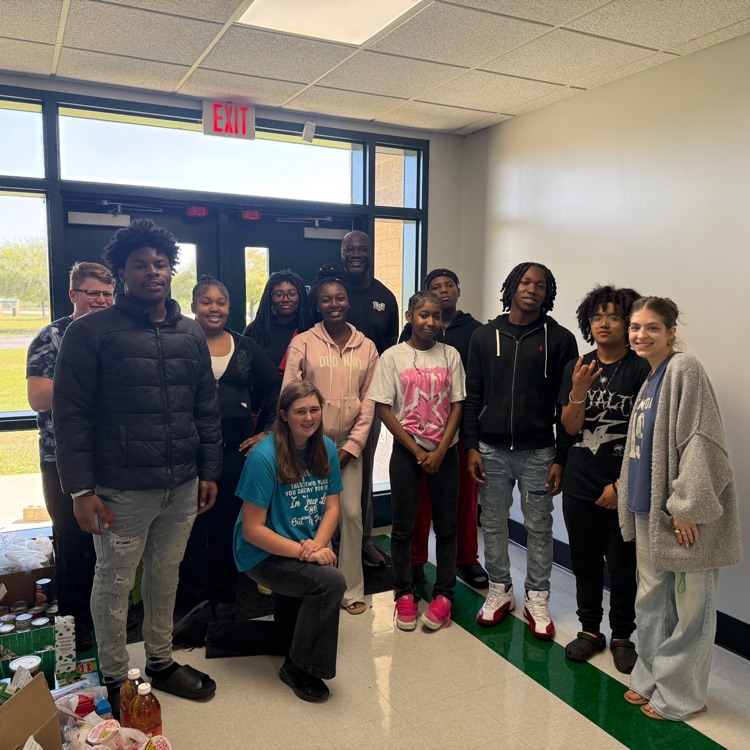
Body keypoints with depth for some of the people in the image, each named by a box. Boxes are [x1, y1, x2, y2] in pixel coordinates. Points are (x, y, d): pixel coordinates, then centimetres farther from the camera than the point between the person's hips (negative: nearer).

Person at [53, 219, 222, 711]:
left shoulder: (191, 334, 9)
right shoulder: (91, 333, -6)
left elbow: (207, 408, 12)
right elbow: (71, 414, -8)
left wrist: (210, 471, 9)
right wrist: (81, 489, -11)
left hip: (183, 486, 5)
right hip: (122, 490, -4)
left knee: (166, 577, 17)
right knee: (115, 583, 9)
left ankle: (161, 662, 36)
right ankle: (116, 680, 29)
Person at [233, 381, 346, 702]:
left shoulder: (326, 449, 0)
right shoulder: (264, 457, -20)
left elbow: (332, 507, 1)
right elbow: (251, 530, -19)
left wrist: (318, 544, -18)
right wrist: (304, 551, -23)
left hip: (308, 549, 7)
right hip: (264, 554, -6)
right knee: (332, 581, -25)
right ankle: (298, 667, -2)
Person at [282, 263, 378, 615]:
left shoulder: (366, 347, 6)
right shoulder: (302, 342, -1)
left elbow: (368, 401, 5)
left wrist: (352, 446, -2)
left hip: (348, 444, 2)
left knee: (351, 513, 0)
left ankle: (351, 589, 16)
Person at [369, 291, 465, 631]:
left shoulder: (451, 355, 3)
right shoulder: (392, 357, -3)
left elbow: (457, 406, 2)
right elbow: (384, 410, -5)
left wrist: (440, 451, -9)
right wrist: (418, 452, -8)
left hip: (444, 452, 2)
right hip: (406, 451, -1)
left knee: (446, 527, 6)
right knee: (403, 527, 6)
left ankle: (444, 594, 18)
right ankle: (404, 593, 20)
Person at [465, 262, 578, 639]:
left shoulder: (559, 339, -1)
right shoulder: (485, 335, 5)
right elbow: (473, 395, 5)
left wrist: (561, 458, -5)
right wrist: (472, 446, -1)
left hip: (538, 452, -1)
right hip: (492, 451, 2)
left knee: (539, 528, 8)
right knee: (493, 524, 11)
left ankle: (537, 600, 24)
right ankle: (499, 590, 29)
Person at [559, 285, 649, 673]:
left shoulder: (641, 369, -8)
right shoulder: (576, 367, 4)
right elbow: (570, 427, -1)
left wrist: (622, 484, -11)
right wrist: (579, 392, -19)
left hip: (622, 487, -3)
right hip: (579, 485, 4)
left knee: (622, 565, 7)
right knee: (585, 560, 14)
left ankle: (622, 636, 27)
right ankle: (590, 629, 31)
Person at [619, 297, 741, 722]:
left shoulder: (684, 370, -14)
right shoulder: (650, 380, 11)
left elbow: (701, 442, -19)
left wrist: (687, 507, -21)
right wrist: (631, 500, 15)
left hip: (681, 513, -8)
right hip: (650, 509, 8)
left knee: (689, 605, 6)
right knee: (651, 600, 18)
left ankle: (681, 695, 21)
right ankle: (652, 679, 33)